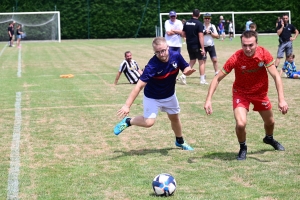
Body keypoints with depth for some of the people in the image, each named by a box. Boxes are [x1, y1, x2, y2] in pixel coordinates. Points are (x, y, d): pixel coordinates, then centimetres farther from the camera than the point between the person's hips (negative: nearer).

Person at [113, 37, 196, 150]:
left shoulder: (176, 56, -22)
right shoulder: (152, 66, -36)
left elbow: (186, 69, -3)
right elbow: (139, 86, -38)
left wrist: (188, 71, -30)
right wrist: (127, 105, -42)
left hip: (169, 95, 5)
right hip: (152, 97, -5)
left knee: (175, 118, 22)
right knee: (149, 122, -19)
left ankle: (180, 141, 47)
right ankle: (127, 121, 9)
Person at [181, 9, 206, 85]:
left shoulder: (186, 22, 4)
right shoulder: (199, 23, -13)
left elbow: (183, 34, 9)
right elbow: (201, 36, -18)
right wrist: (203, 48, -17)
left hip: (189, 46, 6)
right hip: (197, 46, -6)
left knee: (192, 61, 18)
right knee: (201, 61, 6)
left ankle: (184, 75, 5)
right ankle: (202, 79, 6)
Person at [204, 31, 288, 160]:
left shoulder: (264, 54, -24)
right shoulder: (235, 58, -29)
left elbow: (276, 76, -21)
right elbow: (217, 79, -21)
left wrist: (281, 99, -31)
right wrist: (208, 100, -29)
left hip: (260, 92, 3)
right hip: (241, 92, -3)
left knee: (270, 122, 19)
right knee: (241, 123, -23)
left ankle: (269, 138, 57)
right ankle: (243, 148, 9)